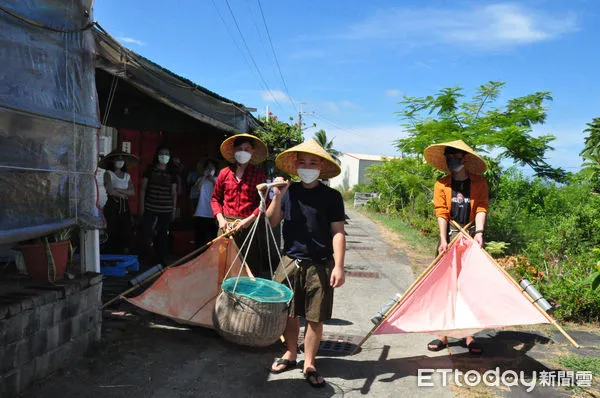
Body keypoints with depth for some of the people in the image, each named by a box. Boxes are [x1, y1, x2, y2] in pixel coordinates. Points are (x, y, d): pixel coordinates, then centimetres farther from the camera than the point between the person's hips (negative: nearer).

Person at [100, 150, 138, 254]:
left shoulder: (127, 176, 13)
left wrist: (118, 190, -11)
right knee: (112, 234, -5)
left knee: (125, 234, 3)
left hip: (125, 207, 5)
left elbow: (132, 192, 1)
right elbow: (110, 191, -15)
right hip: (112, 206, -5)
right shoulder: (108, 174, -2)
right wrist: (124, 194, -3)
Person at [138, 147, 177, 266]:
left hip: (166, 210, 2)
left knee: (163, 235, 6)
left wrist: (174, 209, 8)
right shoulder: (150, 170, 4)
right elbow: (143, 188, 4)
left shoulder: (171, 174, 10)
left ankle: (160, 260, 16)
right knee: (146, 233, -8)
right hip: (150, 208, -2)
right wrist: (142, 206, -2)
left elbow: (174, 193, 13)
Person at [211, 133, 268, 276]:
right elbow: (216, 198, 16)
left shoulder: (259, 175, 3)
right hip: (227, 226, 2)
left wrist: (249, 219, -13)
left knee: (250, 271, 0)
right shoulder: (224, 173, 10)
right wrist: (220, 219, 2)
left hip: (249, 227, -2)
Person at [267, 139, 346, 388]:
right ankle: (290, 354, 34)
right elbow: (272, 222, 2)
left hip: (320, 265, -2)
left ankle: (309, 365, 21)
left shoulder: (331, 197, -2)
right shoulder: (289, 191, 4)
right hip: (291, 261, 2)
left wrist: (339, 266, -11)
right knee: (289, 312, 13)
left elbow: (338, 233, -4)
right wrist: (278, 197, -12)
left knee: (315, 317, 5)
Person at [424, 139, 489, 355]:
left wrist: (479, 232, -21)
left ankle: (469, 334, 9)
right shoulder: (441, 184, 4)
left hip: (471, 239, 0)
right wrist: (443, 239, -16)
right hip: (449, 237, 0)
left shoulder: (479, 182, 4)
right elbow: (441, 212, -5)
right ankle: (443, 334, 6)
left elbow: (481, 208, -6)